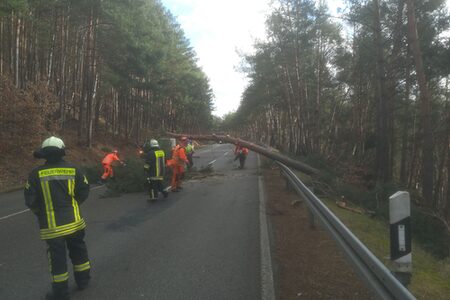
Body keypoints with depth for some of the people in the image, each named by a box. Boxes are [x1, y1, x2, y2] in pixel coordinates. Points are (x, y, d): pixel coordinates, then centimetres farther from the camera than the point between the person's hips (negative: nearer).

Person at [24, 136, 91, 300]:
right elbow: (84, 192, 0)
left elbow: (30, 200, -8)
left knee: (57, 257, 10)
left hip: (52, 225, -2)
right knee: (78, 250, 21)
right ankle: (83, 280, 36)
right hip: (74, 221, 2)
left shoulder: (37, 174, -10)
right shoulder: (74, 170, -5)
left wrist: (41, 213, 11)